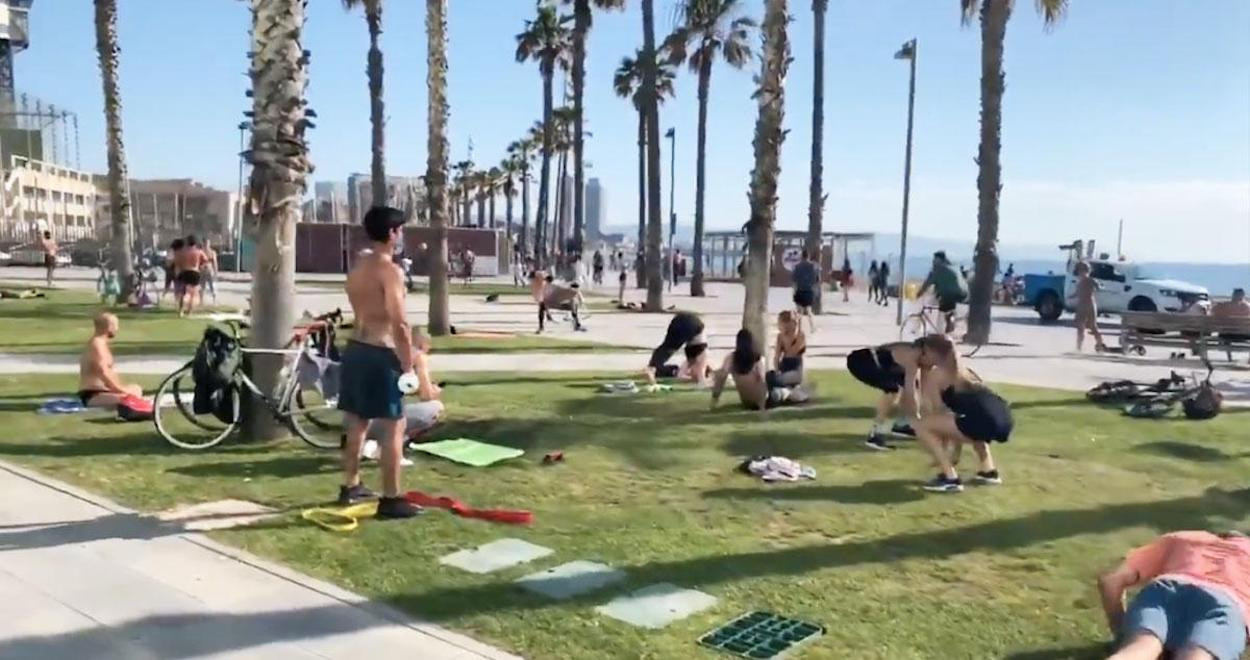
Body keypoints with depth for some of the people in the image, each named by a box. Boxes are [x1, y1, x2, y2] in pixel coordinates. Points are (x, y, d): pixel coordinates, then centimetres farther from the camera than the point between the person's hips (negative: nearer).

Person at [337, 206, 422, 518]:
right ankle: (391, 500, 0)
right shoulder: (390, 271, -16)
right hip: (380, 354, -9)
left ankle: (350, 486, 31)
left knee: (356, 423, 19)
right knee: (393, 427, -2)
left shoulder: (356, 267, 11)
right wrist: (408, 365, -14)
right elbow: (399, 324, -22)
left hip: (355, 349, 9)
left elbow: (362, 312, 13)